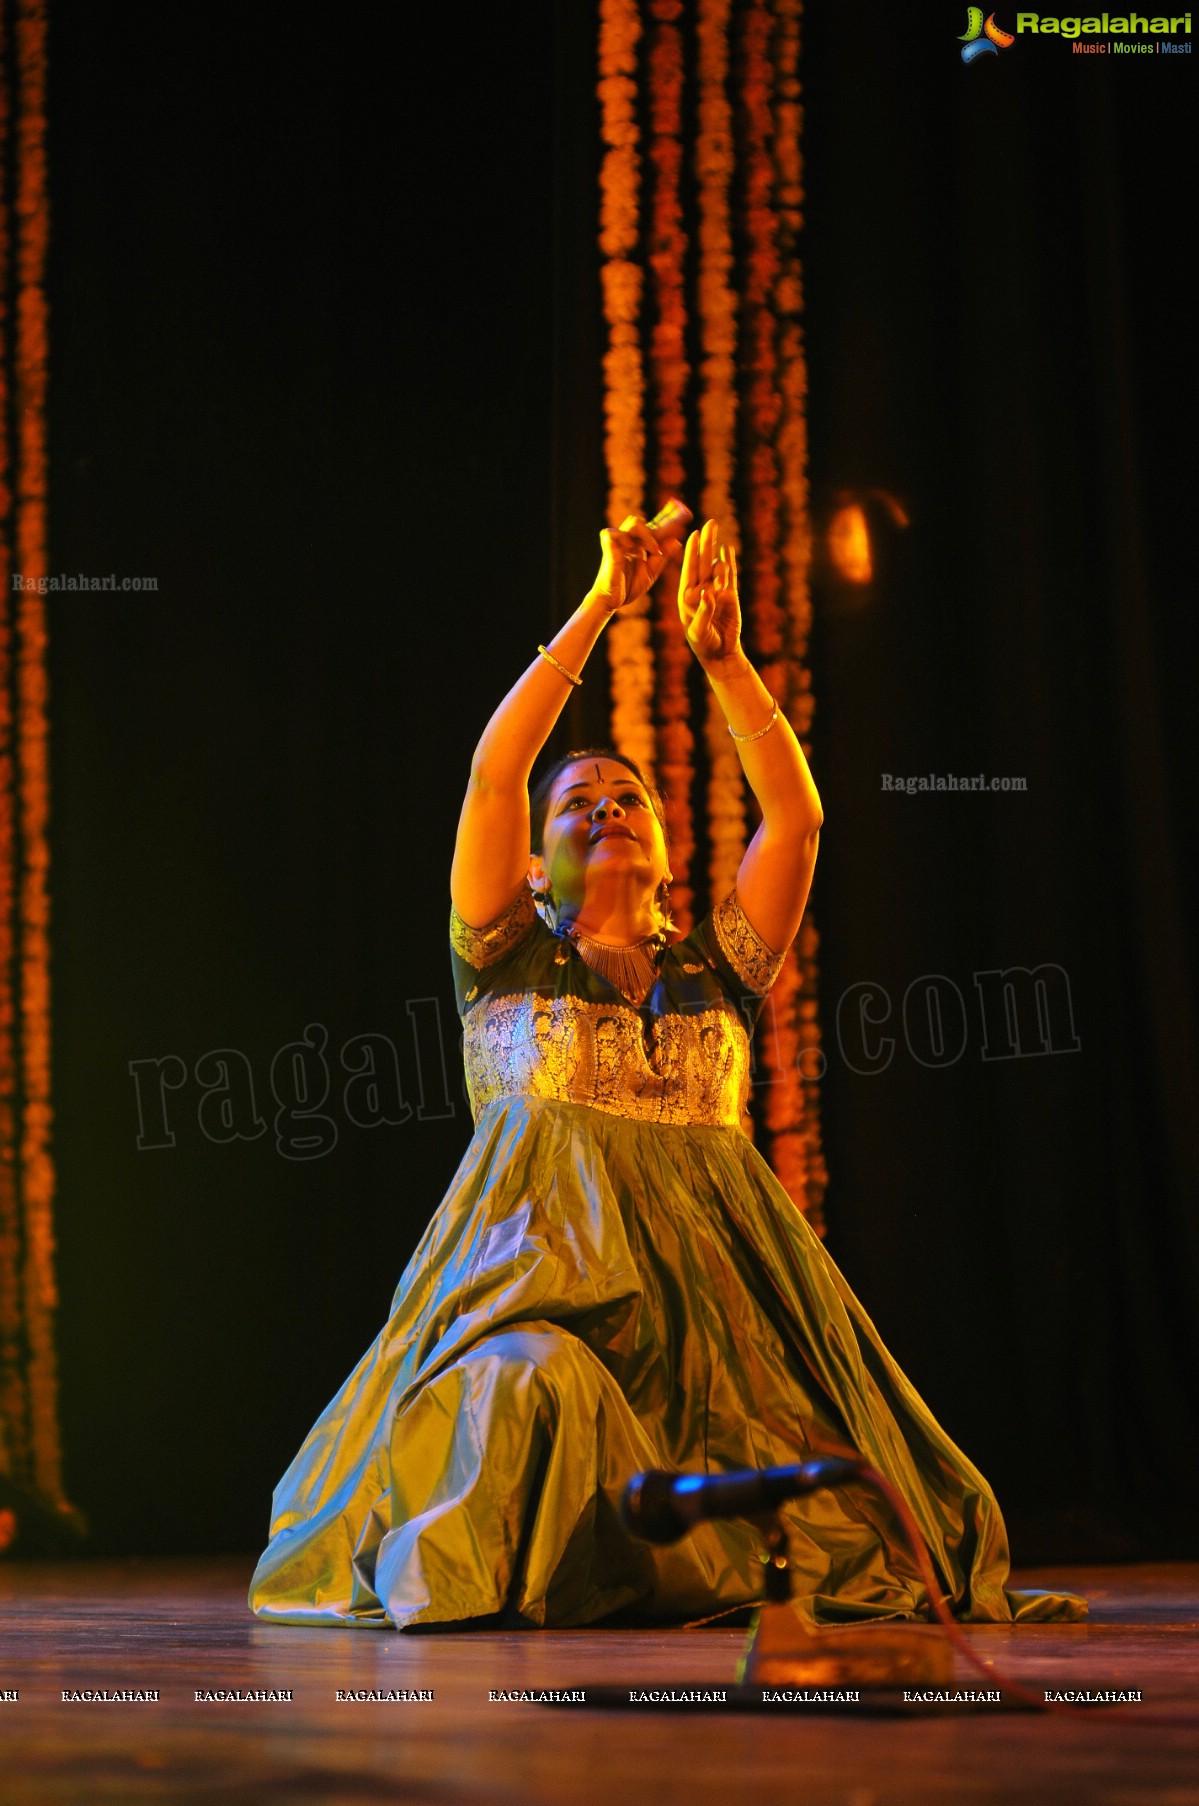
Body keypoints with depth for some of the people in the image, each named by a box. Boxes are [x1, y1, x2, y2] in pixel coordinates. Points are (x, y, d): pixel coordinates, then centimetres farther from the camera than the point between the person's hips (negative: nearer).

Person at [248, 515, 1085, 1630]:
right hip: (544, 1267, -2)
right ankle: (463, 1578, -18)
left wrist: (723, 659, 1)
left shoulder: (715, 969, 19)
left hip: (709, 1277, 2)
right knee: (528, 1393, -34)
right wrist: (600, 606, -2)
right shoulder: (507, 959, 12)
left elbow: (796, 814, 9)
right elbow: (494, 765, 1)